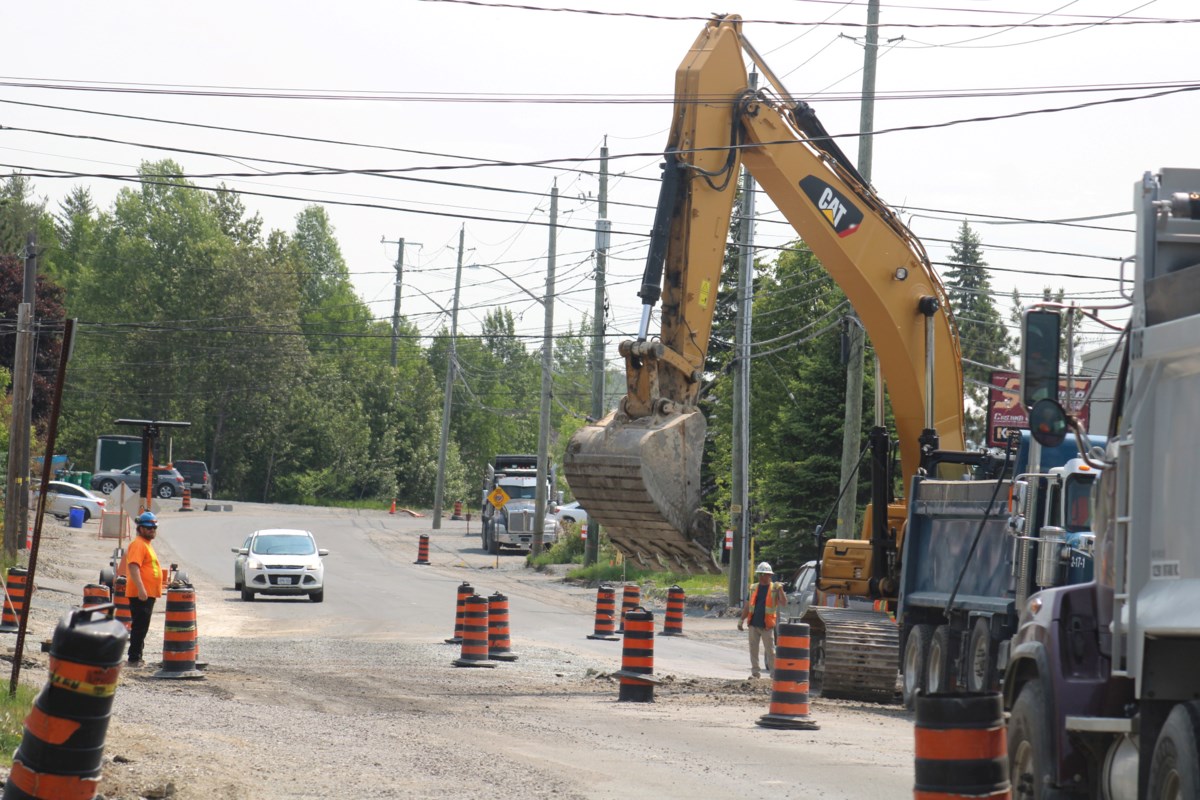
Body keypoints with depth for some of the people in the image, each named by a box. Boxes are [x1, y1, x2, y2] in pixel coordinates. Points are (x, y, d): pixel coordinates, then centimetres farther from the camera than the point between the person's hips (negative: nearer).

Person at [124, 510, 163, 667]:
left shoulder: (147, 544, 19)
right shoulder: (138, 544, -13)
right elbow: (133, 567, -24)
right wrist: (141, 589, -30)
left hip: (148, 594, 10)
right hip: (140, 594, -10)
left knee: (141, 627, 14)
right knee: (140, 626, -9)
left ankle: (136, 657, 20)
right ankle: (134, 658, -7)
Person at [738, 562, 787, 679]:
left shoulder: (775, 588, -1)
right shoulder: (754, 588, 11)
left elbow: (784, 604, -9)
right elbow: (747, 606, 15)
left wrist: (780, 590, -21)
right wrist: (741, 620, 10)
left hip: (767, 625, -4)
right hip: (753, 624, 4)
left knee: (770, 650, -1)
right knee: (753, 649, 7)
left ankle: (773, 673, 4)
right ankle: (755, 672, 14)